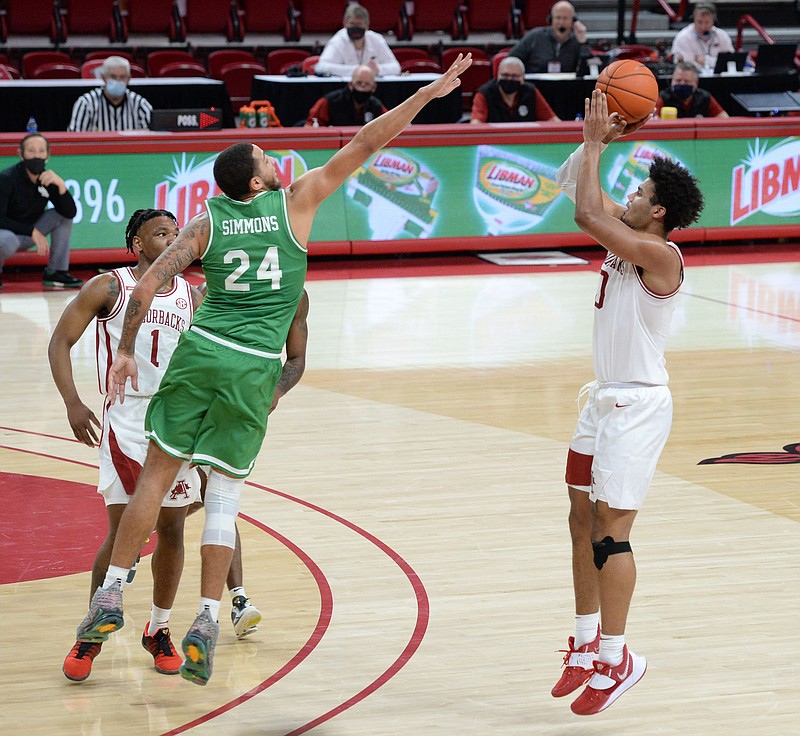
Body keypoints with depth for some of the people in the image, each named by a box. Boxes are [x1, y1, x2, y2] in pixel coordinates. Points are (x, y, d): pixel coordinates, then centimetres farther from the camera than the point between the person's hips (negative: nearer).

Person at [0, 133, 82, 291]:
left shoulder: (48, 179, -5)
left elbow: (70, 212, -12)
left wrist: (61, 185, -28)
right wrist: (31, 231, -28)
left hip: (30, 235, 6)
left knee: (63, 214, -7)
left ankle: (56, 272, -3)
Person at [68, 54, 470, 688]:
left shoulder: (207, 222, 7)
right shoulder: (295, 203, 2)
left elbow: (148, 285, -1)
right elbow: (363, 146, 2)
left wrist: (126, 351, 8)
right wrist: (427, 94, 5)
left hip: (199, 351, 1)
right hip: (254, 368, -1)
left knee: (156, 476, 11)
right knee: (224, 495, 5)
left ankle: (112, 595, 8)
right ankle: (206, 623, -1)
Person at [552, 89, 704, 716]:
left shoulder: (660, 255, -19)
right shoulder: (626, 239, 6)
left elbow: (587, 215, -29)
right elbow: (574, 189, 14)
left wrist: (595, 143, -19)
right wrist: (596, 140, 0)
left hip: (638, 405, -10)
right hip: (606, 399, 10)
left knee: (610, 532, -8)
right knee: (583, 520, 13)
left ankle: (616, 660, -1)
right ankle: (587, 645, 24)